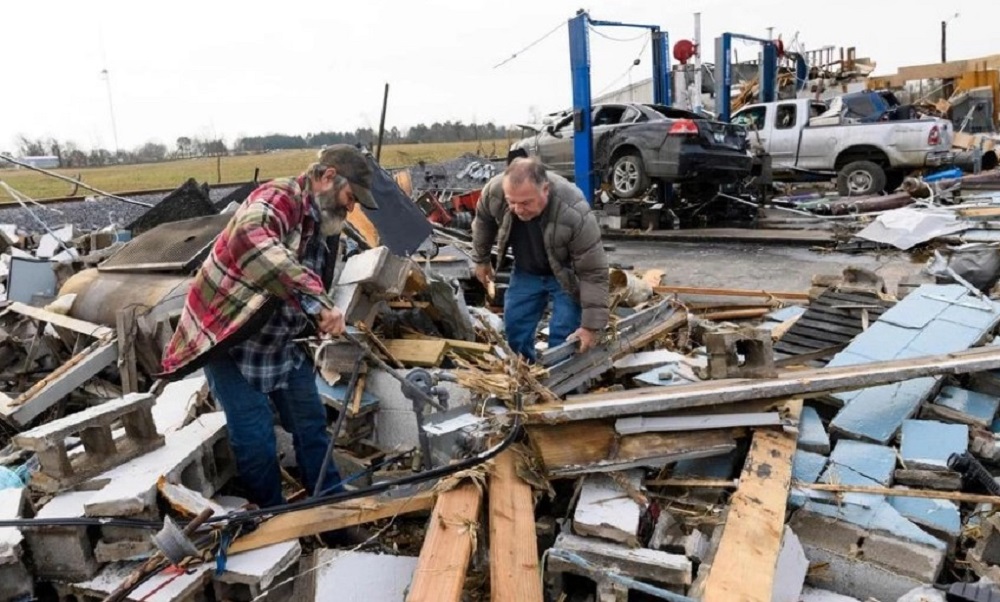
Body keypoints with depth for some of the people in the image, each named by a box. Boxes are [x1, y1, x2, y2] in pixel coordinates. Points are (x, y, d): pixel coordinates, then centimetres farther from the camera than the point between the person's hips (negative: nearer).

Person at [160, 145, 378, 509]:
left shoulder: (317, 222, 5)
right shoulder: (279, 197, -24)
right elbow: (251, 240, -48)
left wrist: (328, 319, -5)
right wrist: (316, 300, -54)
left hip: (280, 339, 9)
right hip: (228, 338, -9)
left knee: (310, 422, 14)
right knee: (256, 438, -6)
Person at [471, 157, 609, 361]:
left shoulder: (575, 214, -39)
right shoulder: (494, 190, -29)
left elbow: (594, 273, -29)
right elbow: (483, 222, -3)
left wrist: (591, 325, -27)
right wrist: (481, 259, 9)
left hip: (566, 276, -4)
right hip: (526, 271, 4)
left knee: (563, 337, -7)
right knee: (515, 327, 11)